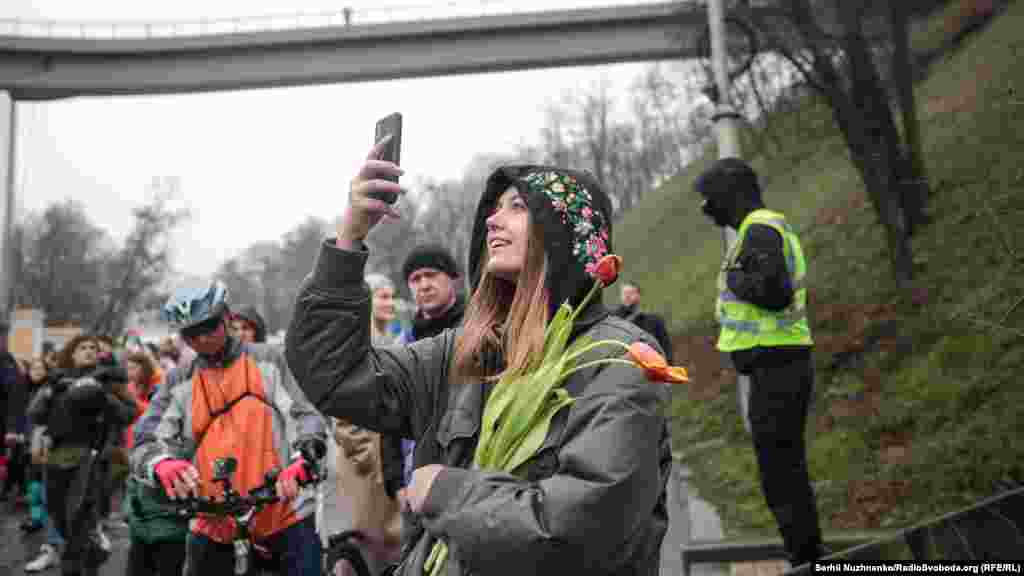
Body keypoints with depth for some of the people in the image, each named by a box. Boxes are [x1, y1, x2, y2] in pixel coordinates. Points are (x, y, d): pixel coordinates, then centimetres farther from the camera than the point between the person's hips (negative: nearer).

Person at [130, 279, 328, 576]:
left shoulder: (268, 360, 5)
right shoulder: (178, 383, 9)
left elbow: (307, 416, -1)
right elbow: (145, 442, -1)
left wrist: (301, 462, -22)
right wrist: (163, 465, -25)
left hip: (284, 511, -2)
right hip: (214, 522, 2)